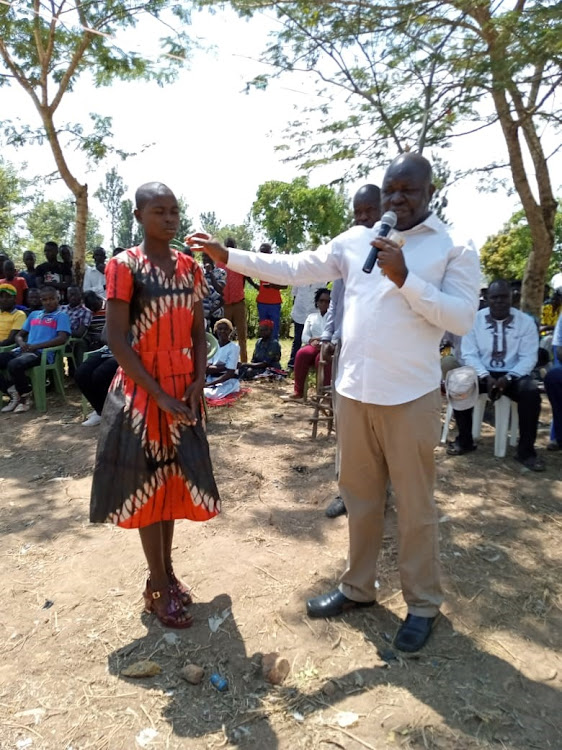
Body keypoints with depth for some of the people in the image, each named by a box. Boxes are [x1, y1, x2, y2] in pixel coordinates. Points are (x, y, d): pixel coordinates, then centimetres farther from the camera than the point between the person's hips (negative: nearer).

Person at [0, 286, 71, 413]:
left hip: (42, 353, -7)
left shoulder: (61, 316, 7)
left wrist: (35, 346, -15)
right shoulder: (34, 315, 26)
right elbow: (19, 335, 27)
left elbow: (62, 339, -9)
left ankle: (26, 397, -9)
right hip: (24, 350, 7)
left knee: (14, 365, -34)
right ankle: (14, 393, -2)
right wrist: (22, 343, 0)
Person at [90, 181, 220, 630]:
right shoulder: (124, 266, -10)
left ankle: (167, 570, 32)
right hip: (142, 392, -5)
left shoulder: (190, 267, 6)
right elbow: (117, 340, -14)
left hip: (184, 391, 5)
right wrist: (158, 394, -18)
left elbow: (198, 331, 9)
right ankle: (158, 586, 20)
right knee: (148, 481, 5)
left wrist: (198, 383, -4)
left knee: (174, 479, 14)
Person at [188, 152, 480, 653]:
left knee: (415, 505, 6)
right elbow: (293, 269, 8)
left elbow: (463, 318, -11)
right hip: (352, 391, 5)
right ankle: (358, 587, 35)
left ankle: (423, 604, 27)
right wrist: (229, 257, 4)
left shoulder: (456, 249, -1)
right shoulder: (355, 240, 9)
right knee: (360, 496, 16)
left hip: (410, 397, -4)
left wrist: (405, 278, -19)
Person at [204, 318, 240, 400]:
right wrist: (224, 367, -16)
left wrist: (209, 384, -20)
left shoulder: (234, 347, -7)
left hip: (228, 382, -4)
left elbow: (230, 373, -14)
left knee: (212, 394, -35)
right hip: (211, 380, 4)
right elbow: (207, 368, -1)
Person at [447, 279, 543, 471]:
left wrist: (507, 378, -21)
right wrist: (486, 376, -19)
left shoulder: (526, 321, 0)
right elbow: (469, 354, -3)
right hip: (482, 373, 1)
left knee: (531, 393, -31)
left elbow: (528, 357, -5)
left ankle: (525, 450, -14)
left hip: (513, 375, 0)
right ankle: (464, 441, -7)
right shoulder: (474, 319, 0)